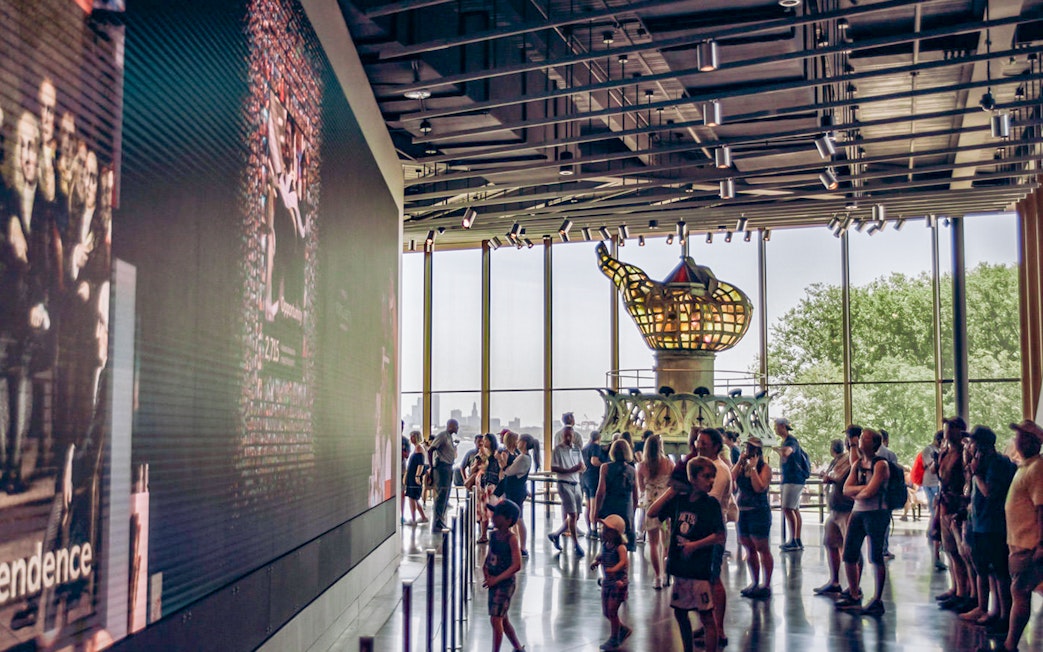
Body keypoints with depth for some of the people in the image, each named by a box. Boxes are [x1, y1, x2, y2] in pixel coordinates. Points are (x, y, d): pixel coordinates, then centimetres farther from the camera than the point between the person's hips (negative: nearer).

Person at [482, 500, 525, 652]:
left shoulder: (511, 538, -16)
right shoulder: (494, 535, 5)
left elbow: (516, 565, -20)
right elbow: (488, 558, 16)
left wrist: (496, 579, -20)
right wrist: (485, 569, -5)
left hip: (505, 583, -8)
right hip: (494, 583, 8)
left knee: (495, 619, -10)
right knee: (503, 620, 17)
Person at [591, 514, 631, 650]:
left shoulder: (620, 547, -19)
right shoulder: (604, 545, 3)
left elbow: (623, 561, -33)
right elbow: (601, 556, 18)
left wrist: (614, 569, -49)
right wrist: (596, 561, -4)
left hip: (619, 582, -8)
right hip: (607, 581, 8)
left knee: (612, 611, -4)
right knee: (606, 612, 13)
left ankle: (614, 639, 12)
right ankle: (623, 630, 35)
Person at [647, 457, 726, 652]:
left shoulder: (710, 503, -9)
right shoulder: (679, 500, 4)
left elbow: (720, 535, -12)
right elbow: (651, 513, 5)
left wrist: (695, 545, -14)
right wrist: (671, 491, 0)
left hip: (700, 569, -6)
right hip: (680, 567, 6)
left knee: (706, 616, -1)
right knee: (680, 612, 17)